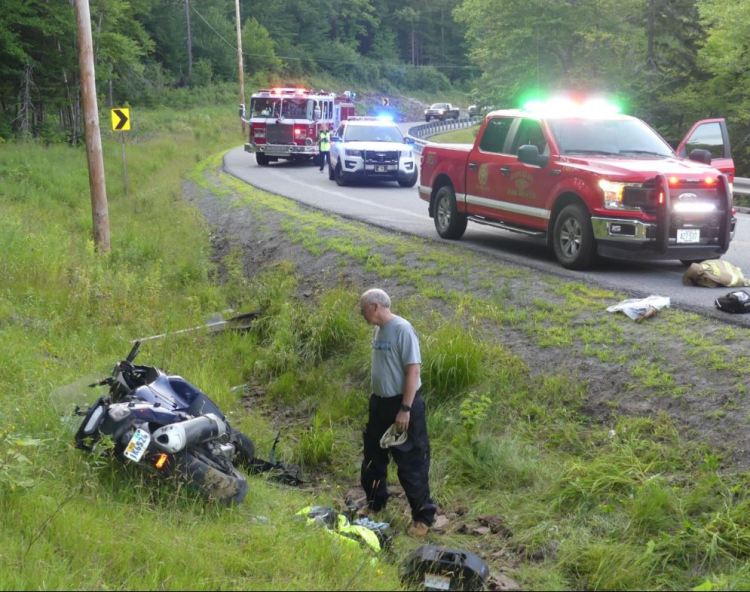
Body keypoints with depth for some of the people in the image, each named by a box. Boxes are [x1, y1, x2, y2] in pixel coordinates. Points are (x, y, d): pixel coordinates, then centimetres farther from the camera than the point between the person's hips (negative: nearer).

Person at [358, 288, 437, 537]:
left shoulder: (402, 329, -20)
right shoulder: (379, 330, 6)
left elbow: (413, 370, -22)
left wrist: (405, 409, -23)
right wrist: (375, 399, 18)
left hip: (402, 404, -9)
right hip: (380, 403, 9)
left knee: (411, 463, -1)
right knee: (373, 457, 20)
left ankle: (423, 516, 10)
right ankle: (375, 503, 39)